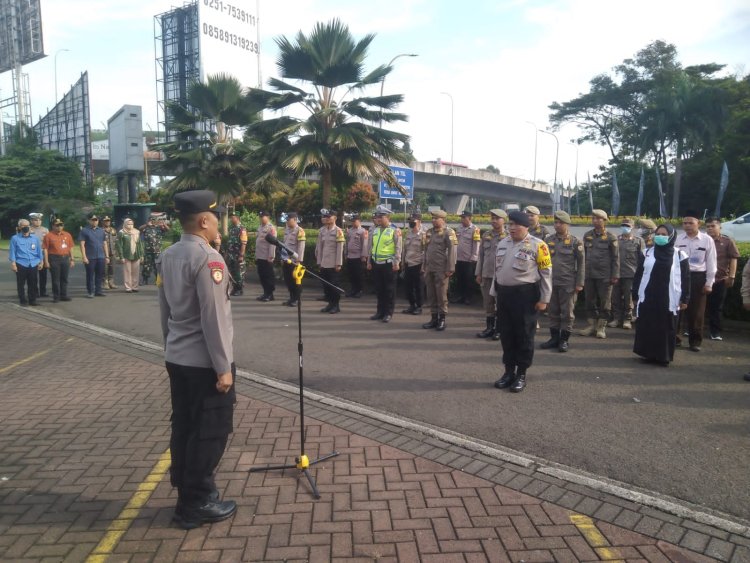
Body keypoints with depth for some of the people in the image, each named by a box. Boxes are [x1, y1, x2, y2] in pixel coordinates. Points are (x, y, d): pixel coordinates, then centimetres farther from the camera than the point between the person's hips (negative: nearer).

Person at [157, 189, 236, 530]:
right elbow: (213, 318, -21)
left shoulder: (166, 256, 8)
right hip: (205, 362, -9)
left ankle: (187, 495, 31)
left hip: (177, 359, 9)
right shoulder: (207, 258, -19)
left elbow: (165, 311, 14)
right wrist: (223, 367, -17)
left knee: (183, 428, 16)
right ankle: (196, 504, 16)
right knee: (209, 433, 4)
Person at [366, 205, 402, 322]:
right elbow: (370, 246, 14)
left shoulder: (395, 230, -5)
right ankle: (380, 311, 21)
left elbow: (398, 248, -8)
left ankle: (388, 313, 10)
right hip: (376, 264, 5)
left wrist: (396, 262, -13)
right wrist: (369, 262, 12)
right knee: (379, 289, 11)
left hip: (389, 264, -5)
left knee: (389, 289, 2)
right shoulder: (374, 230, 10)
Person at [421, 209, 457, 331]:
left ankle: (442, 319, 11)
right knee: (431, 295, 10)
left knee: (441, 295, 0)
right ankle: (434, 318, 19)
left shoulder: (448, 232, -7)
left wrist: (450, 269, -16)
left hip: (441, 270, -6)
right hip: (429, 269, 7)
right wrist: (424, 267, 15)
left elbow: (452, 251, -12)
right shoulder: (429, 232, 14)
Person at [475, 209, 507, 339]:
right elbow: (481, 255, 11)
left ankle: (499, 329, 16)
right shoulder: (486, 235, 8)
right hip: (486, 274, 4)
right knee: (488, 303, 11)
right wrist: (478, 273, 7)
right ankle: (490, 328, 22)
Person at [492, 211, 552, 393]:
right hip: (504, 294, 6)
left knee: (524, 335, 3)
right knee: (506, 334, 11)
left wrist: (543, 299, -9)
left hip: (525, 295, -6)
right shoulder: (502, 243, 10)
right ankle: (509, 371, 25)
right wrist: (496, 292, 18)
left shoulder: (537, 245, -9)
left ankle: (521, 374, 16)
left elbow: (546, 273, -7)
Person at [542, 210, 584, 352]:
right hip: (551, 282, 3)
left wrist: (579, 283, -7)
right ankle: (554, 337, 19)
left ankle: (564, 339, 12)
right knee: (553, 311, 9)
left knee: (567, 312, 3)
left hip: (568, 283, -3)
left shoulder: (575, 242, -2)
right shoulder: (548, 240, 7)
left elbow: (581, 263, -3)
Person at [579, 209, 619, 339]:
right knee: (590, 301, 9)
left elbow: (615, 258, -4)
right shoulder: (587, 235, 7)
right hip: (589, 274, 4)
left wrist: (615, 275, -8)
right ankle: (592, 325, 20)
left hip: (605, 276, -4)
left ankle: (602, 327, 14)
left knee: (604, 302, 4)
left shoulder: (611, 238, -4)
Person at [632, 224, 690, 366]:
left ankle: (664, 356, 14)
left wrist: (684, 299, -1)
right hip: (647, 298, 2)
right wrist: (635, 295, 5)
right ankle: (648, 353, 17)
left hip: (668, 300, -1)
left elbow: (685, 278, 3)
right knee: (646, 327, 4)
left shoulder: (680, 255, 1)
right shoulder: (646, 253, 5)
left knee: (666, 329, 4)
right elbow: (638, 275, 7)